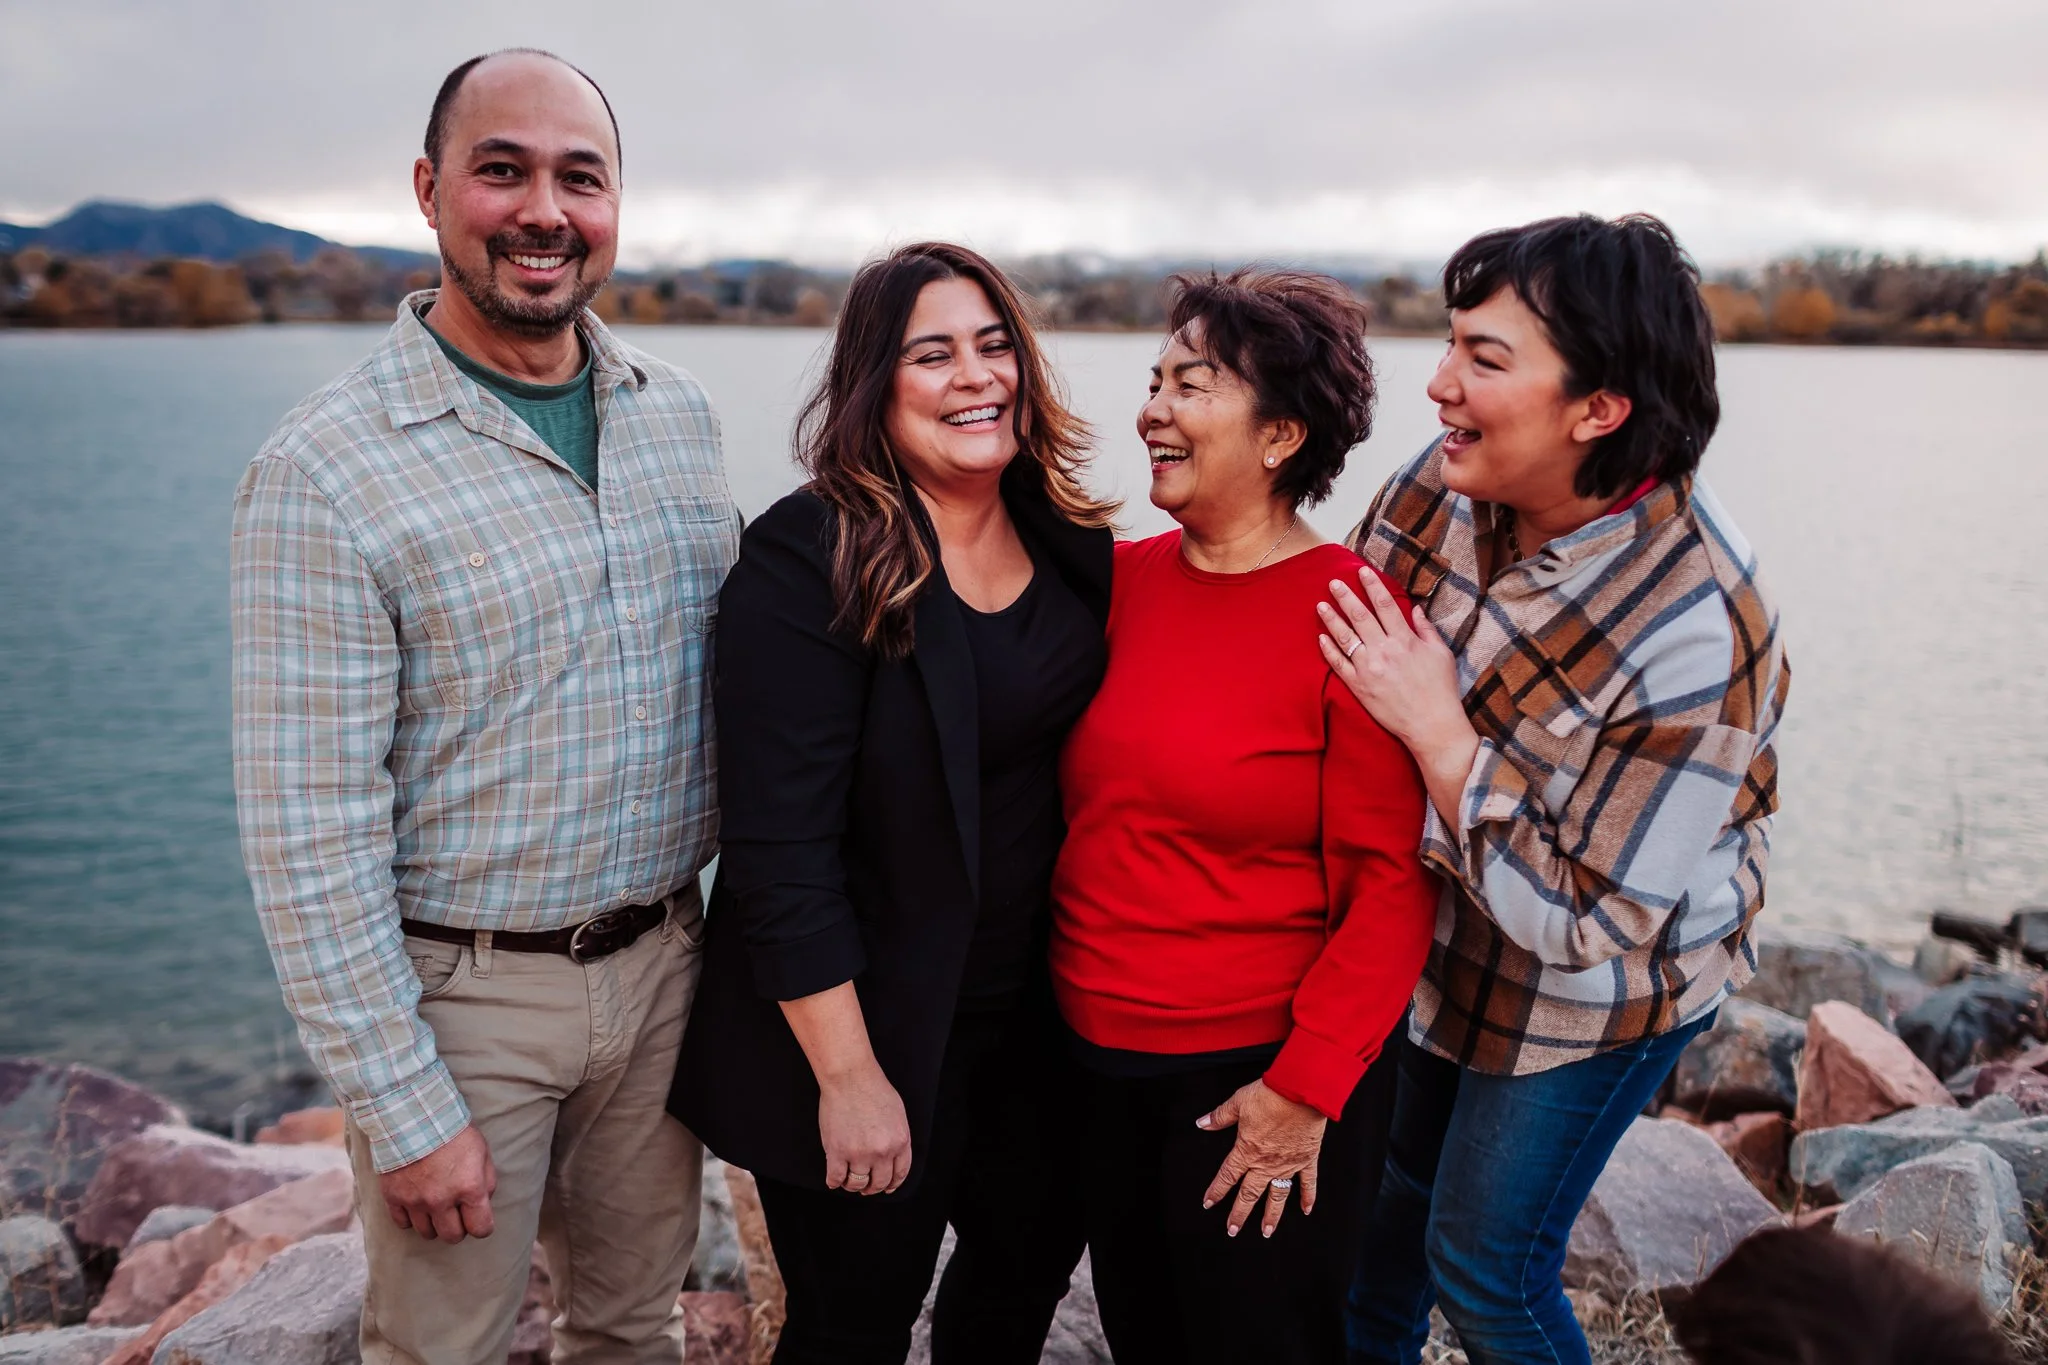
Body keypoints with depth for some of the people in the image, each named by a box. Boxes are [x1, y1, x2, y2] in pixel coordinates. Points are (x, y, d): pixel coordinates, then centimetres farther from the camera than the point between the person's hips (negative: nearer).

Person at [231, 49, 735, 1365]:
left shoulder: (681, 412, 2)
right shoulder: (324, 474, -16)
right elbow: (307, 835, -16)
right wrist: (405, 1109, -14)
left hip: (662, 960, 5)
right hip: (464, 996, -4)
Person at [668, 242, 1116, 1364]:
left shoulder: (1072, 543, 0)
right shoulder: (806, 565, -19)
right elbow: (780, 850, -21)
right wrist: (849, 1077, -20)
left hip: (1036, 1017, 6)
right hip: (877, 1030, -6)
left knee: (1033, 1256, 24)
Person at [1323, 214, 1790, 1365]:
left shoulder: (1691, 634, -35)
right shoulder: (1447, 483, -18)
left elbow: (1588, 925, -29)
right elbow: (1345, 658, 2)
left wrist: (1435, 729, -32)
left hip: (1595, 993, -6)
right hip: (1425, 932, 6)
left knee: (1486, 1269, 11)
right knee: (1381, 1193, 26)